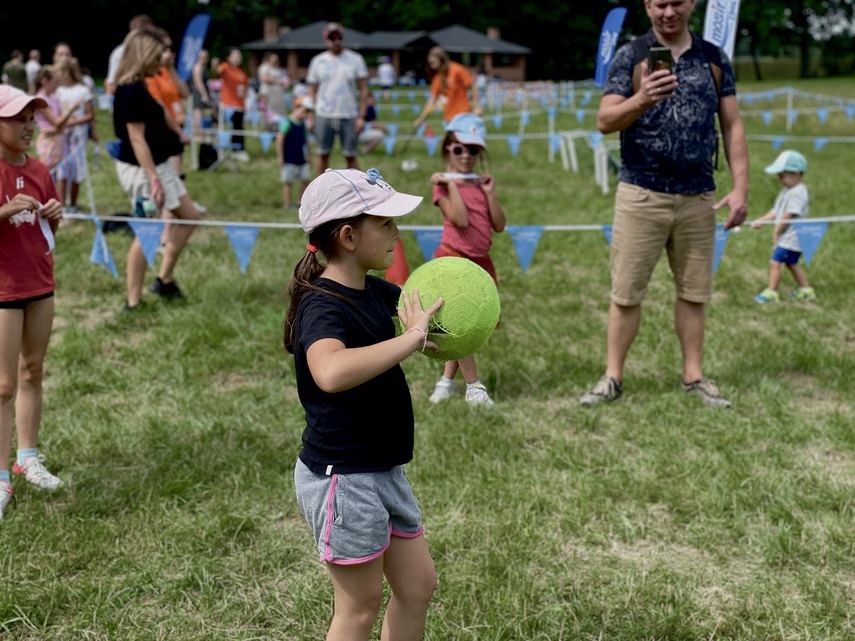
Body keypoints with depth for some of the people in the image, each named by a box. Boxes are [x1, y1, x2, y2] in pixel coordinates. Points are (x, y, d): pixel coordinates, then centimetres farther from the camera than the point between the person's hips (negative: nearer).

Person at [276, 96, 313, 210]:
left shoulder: (302, 125, 11)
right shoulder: (287, 123, -13)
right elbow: (280, 139, -17)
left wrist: (309, 157, 18)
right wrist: (280, 157, -17)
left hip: (301, 160, 8)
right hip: (289, 161, -7)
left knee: (306, 179, 6)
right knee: (288, 182, 0)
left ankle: (301, 202, 16)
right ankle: (288, 204, 5)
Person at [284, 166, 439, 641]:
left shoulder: (374, 292, 4)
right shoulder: (322, 305, -23)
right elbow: (331, 372, -46)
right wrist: (411, 339, -40)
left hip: (382, 472, 9)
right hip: (342, 480, -9)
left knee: (418, 586, 17)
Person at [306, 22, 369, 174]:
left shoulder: (355, 59, 3)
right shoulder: (317, 61, 6)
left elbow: (363, 89, 2)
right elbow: (312, 90, 10)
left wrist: (361, 116, -6)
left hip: (349, 116, -1)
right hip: (323, 116, 1)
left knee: (350, 156, 1)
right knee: (323, 154, 6)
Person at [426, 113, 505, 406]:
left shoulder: (481, 184, 10)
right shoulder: (443, 185, -7)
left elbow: (499, 226, 4)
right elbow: (461, 220, -22)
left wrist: (490, 192, -2)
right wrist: (451, 185, -18)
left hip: (480, 263, 6)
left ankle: (448, 379, 24)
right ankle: (473, 386, 4)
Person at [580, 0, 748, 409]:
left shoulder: (714, 59, 9)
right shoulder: (631, 57, 0)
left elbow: (732, 126, 8)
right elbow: (605, 122, -10)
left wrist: (741, 188, -1)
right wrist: (641, 100, -30)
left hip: (698, 196, 3)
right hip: (641, 194, -3)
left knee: (694, 291, 9)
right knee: (626, 292, 0)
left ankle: (694, 376, 20)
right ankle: (612, 378, 9)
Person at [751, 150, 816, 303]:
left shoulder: (798, 193, -19)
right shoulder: (786, 191, 13)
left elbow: (788, 215, -22)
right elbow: (776, 211, 14)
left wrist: (777, 232, -15)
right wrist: (761, 221, 3)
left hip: (791, 237, -11)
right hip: (787, 238, 11)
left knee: (775, 262, -12)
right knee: (792, 263, 20)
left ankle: (771, 292, -7)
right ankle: (806, 290, 30)